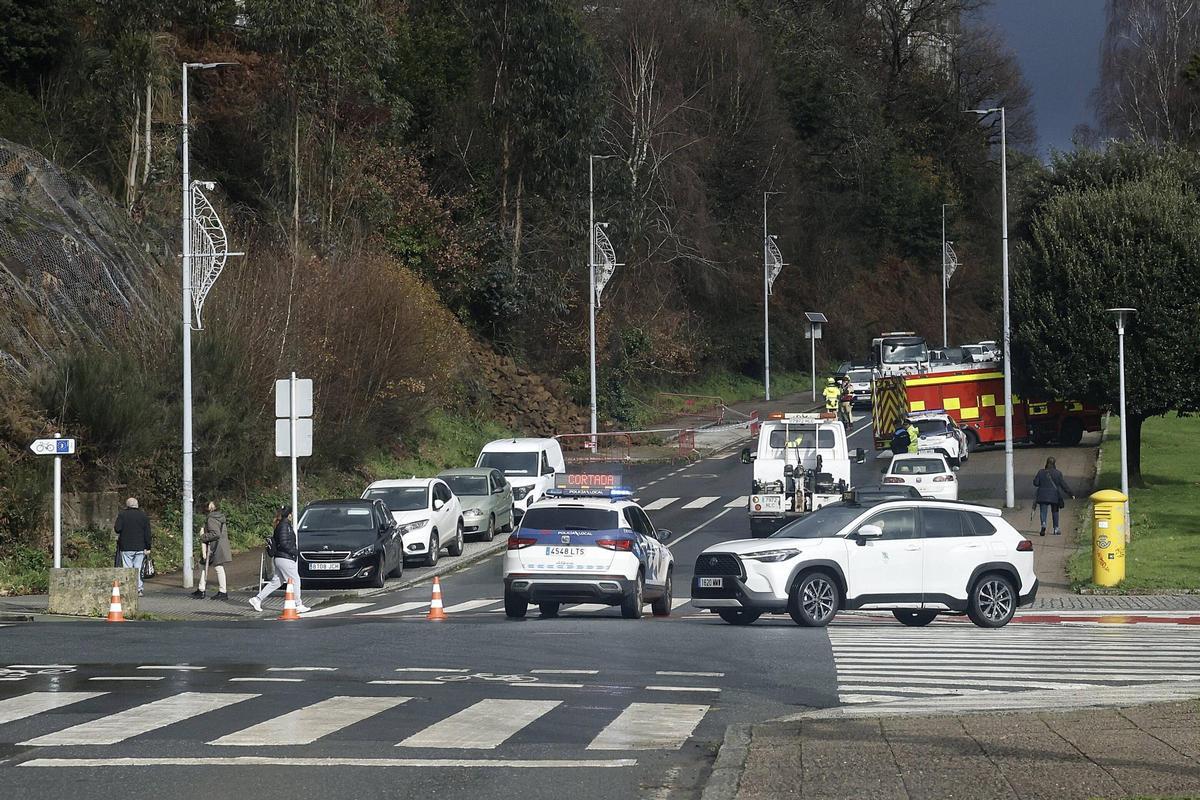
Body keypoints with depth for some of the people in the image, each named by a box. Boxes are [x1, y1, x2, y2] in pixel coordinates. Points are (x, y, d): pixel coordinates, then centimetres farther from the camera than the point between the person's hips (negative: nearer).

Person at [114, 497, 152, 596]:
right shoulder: (143, 515, 4)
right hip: (140, 547, 2)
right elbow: (147, 533, 2)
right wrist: (148, 548, 4)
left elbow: (117, 528, -12)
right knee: (138, 568, 7)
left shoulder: (122, 514, -2)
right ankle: (139, 589, 3)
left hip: (126, 547, -2)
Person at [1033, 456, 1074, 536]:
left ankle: (1043, 524, -30)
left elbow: (1035, 483, -1)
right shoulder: (1058, 473, -7)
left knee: (1043, 511, -2)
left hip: (1043, 496, 0)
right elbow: (1064, 485, -6)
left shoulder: (1041, 472, -3)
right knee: (1055, 511, 16)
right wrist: (1071, 494, 1)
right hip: (1055, 496, 0)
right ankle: (1056, 529, 22)